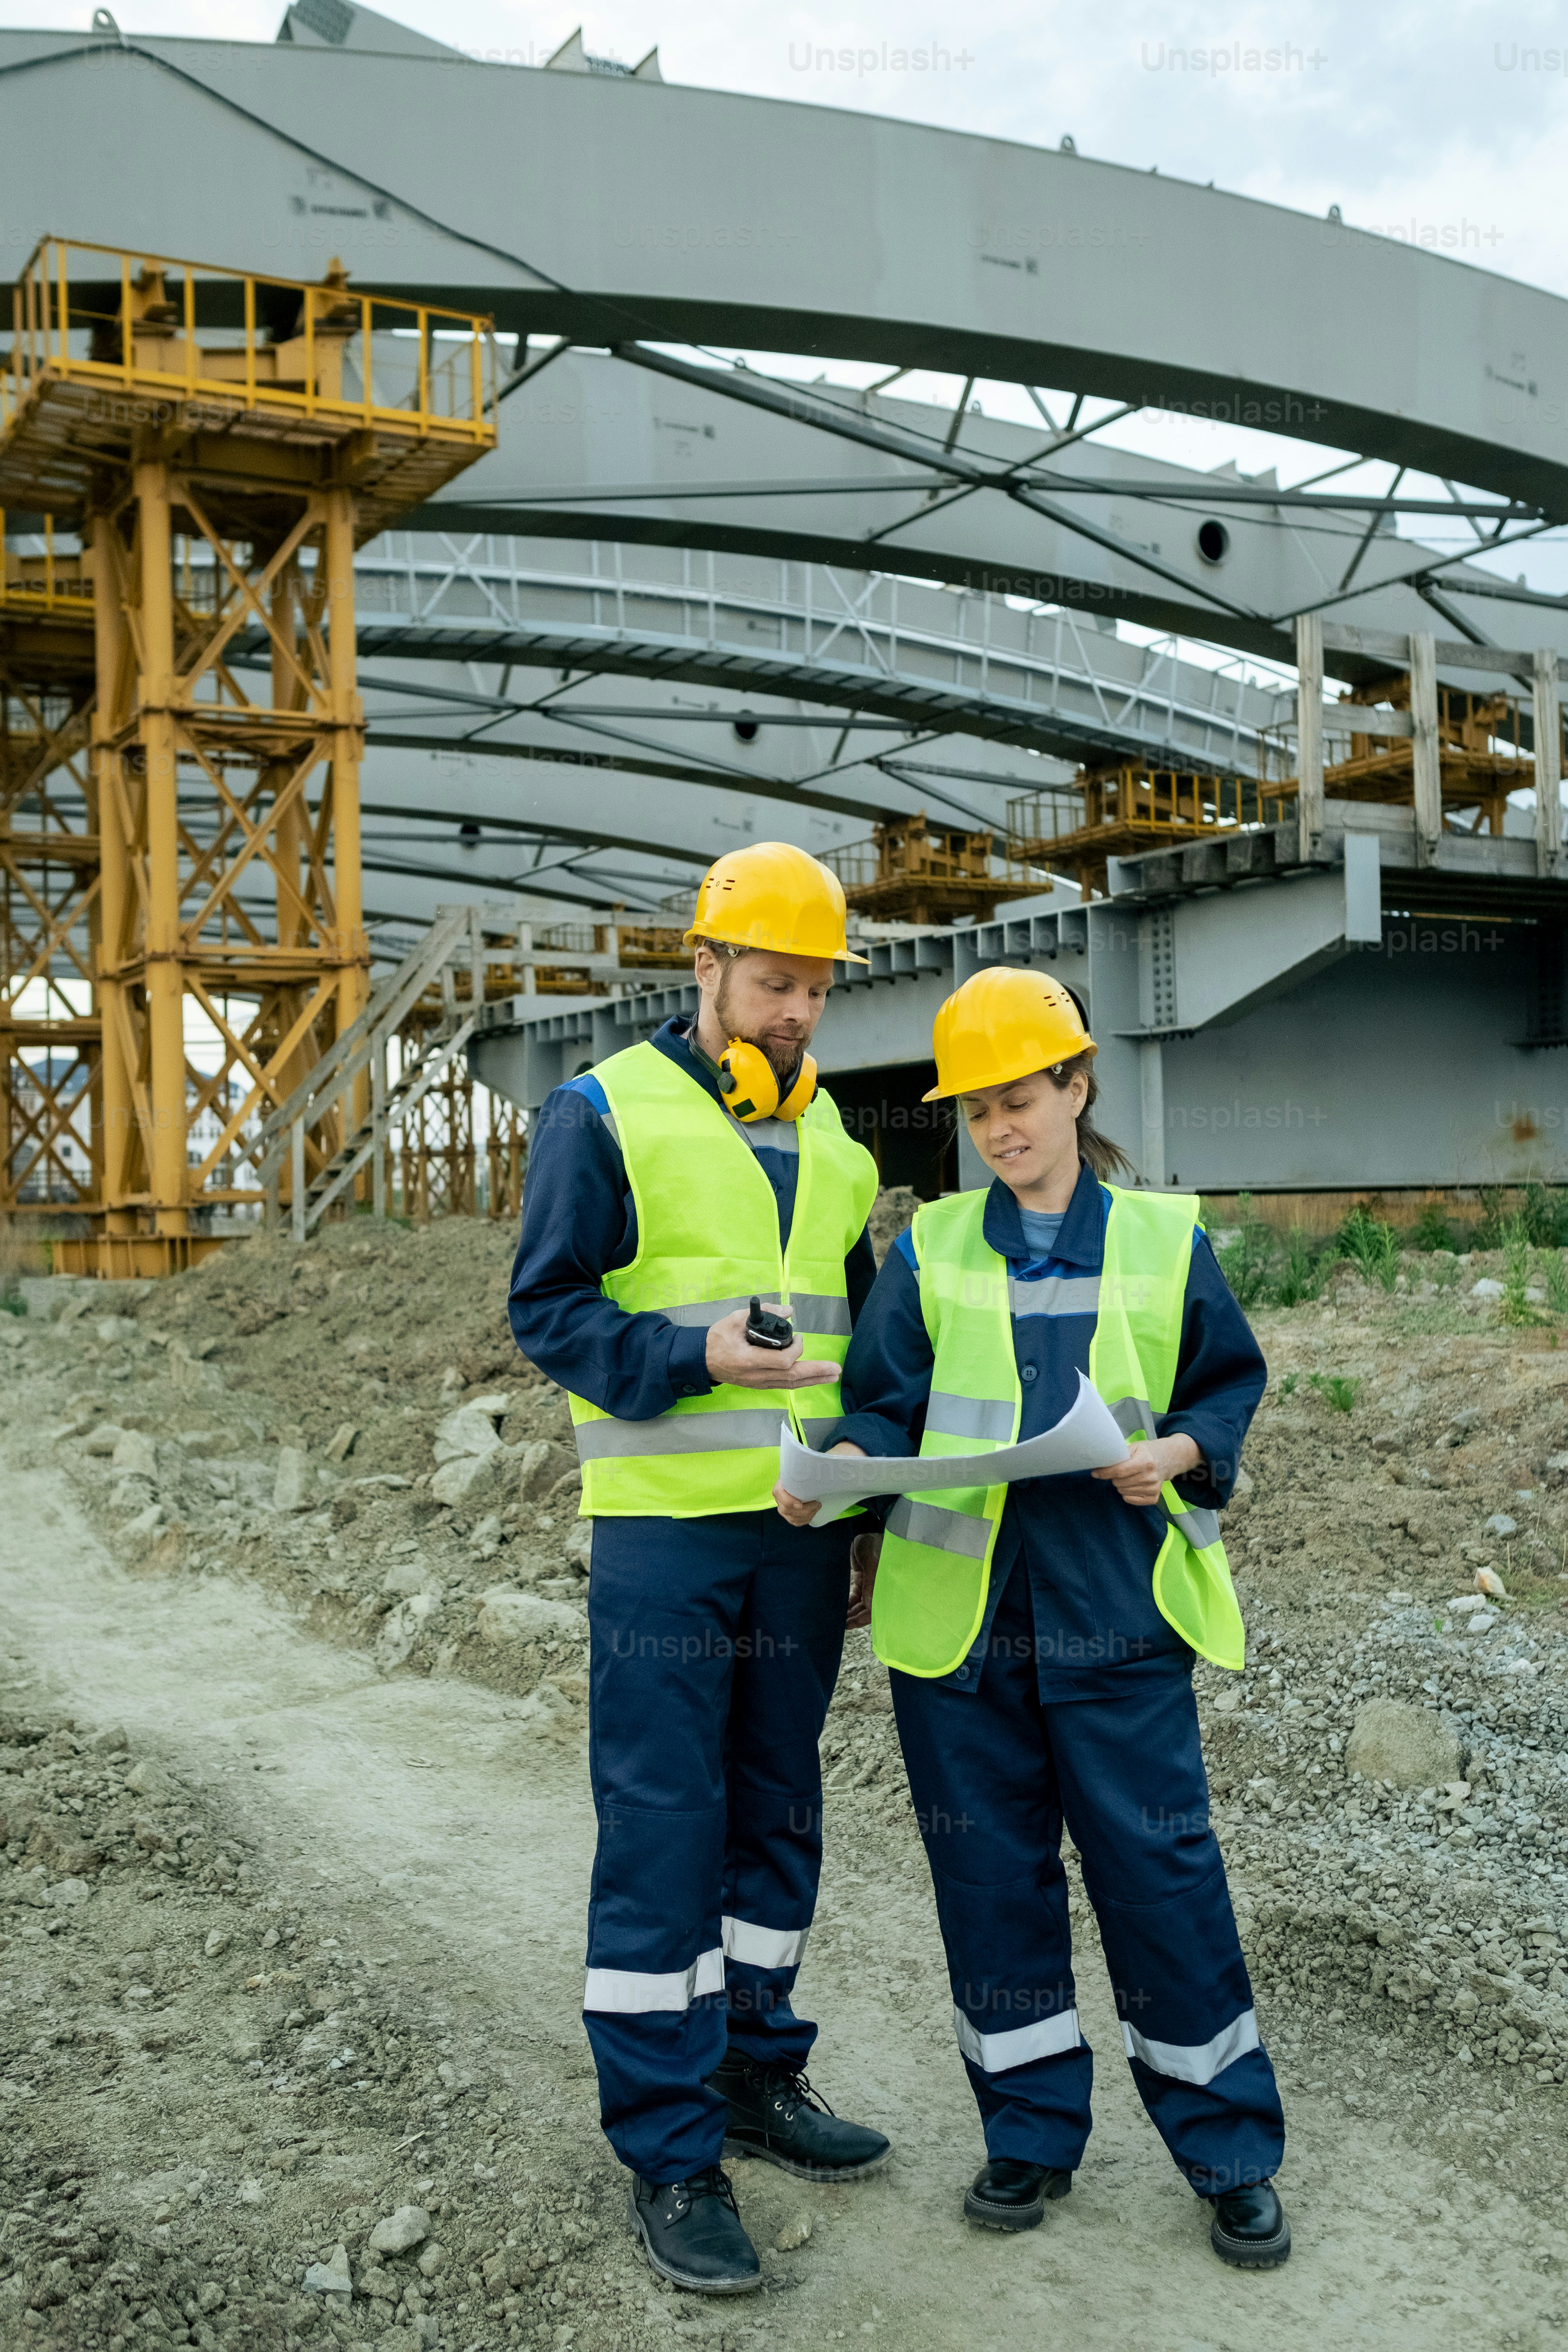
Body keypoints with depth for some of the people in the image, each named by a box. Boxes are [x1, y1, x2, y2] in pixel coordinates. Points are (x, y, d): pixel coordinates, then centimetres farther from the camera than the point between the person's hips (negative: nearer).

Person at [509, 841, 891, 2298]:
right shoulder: (607, 1113, -5)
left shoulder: (830, 1138, 14)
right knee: (662, 1829, -2)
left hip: (803, 1532, 6)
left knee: (777, 1808, 15)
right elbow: (546, 1308, -9)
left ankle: (755, 2072, 31)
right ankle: (666, 2152, 9)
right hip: (665, 1533, -6)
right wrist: (695, 1355, -24)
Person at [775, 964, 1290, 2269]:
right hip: (960, 1613, 2)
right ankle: (1032, 2134, 27)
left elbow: (1231, 1383, 10)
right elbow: (886, 1405, 3)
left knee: (1160, 1865, 2)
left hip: (1114, 1611, -1)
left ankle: (1231, 2149, 21)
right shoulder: (932, 1250, 5)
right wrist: (839, 1465, -17)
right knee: (990, 1870, 9)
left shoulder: (1164, 1240, 3)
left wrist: (1181, 1452, -9)